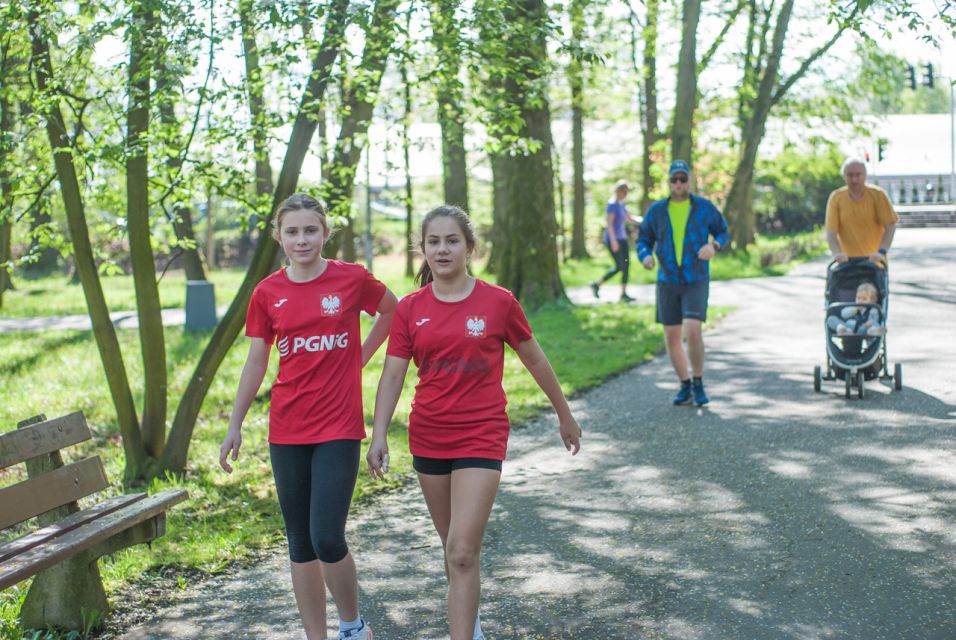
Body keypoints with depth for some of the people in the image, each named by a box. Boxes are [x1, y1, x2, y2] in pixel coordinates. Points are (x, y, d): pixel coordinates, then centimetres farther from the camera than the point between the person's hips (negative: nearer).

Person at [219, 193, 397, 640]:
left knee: (327, 539, -11)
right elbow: (256, 362, 9)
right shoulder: (267, 293, 2)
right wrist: (235, 426, 9)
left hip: (339, 427, -3)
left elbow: (392, 311, 15)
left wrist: (359, 357, 6)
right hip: (287, 430, 3)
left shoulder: (352, 279, -4)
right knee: (300, 542, 9)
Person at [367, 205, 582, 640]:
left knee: (463, 553, -13)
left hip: (481, 437, -3)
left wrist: (565, 415, 13)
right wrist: (379, 436, -12)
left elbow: (535, 361, 4)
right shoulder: (410, 309, 0)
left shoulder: (498, 302, -7)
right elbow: (392, 375, -1)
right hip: (428, 438, 4)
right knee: (453, 548, 17)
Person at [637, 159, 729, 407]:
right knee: (671, 337, 5)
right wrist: (645, 256, -13)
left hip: (696, 281, -3)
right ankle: (685, 386, 21)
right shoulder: (656, 210, 3)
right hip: (667, 281, 3)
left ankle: (698, 384, -1)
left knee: (692, 330, -19)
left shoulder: (704, 207, 0)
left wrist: (714, 246, -14)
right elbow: (643, 240, 9)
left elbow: (723, 233, 8)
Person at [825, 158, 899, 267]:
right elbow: (831, 231, -6)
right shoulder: (836, 198, -1)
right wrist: (837, 253, -23)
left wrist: (881, 252, -20)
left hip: (873, 259, 0)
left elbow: (890, 226, -6)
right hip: (847, 260, 1)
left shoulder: (877, 194, -3)